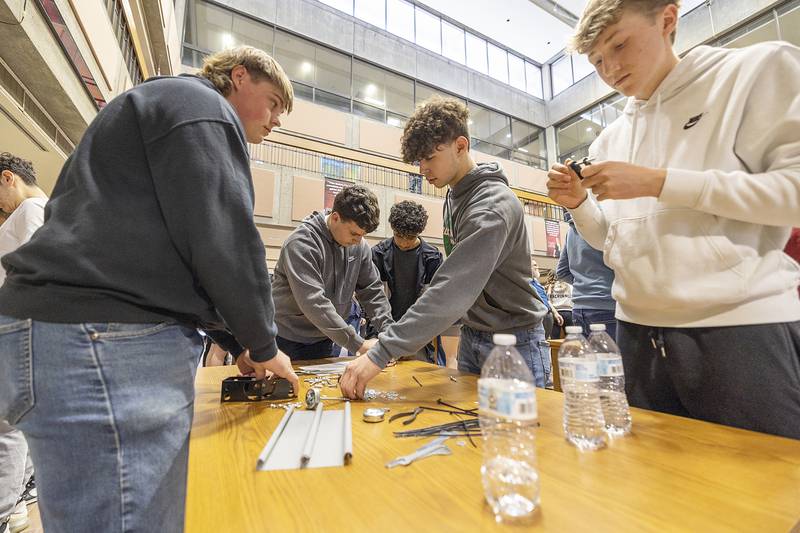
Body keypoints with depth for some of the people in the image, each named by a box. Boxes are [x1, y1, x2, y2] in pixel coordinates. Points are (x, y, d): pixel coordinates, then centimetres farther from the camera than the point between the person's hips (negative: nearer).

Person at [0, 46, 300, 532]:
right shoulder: (198, 103, -3)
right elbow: (220, 240, -17)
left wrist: (244, 341, 18)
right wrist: (263, 344, -2)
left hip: (120, 341, 10)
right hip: (105, 343, -10)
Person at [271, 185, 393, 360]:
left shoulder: (359, 245, -4)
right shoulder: (301, 243, -23)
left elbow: (372, 291, 1)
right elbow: (313, 303, -30)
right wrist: (358, 344, -29)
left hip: (325, 340, 5)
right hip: (288, 341, -5)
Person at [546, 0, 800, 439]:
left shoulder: (760, 69, 1)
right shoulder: (611, 139, 14)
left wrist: (659, 182, -16)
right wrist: (579, 205, -2)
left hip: (740, 327, -5)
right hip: (638, 332, 6)